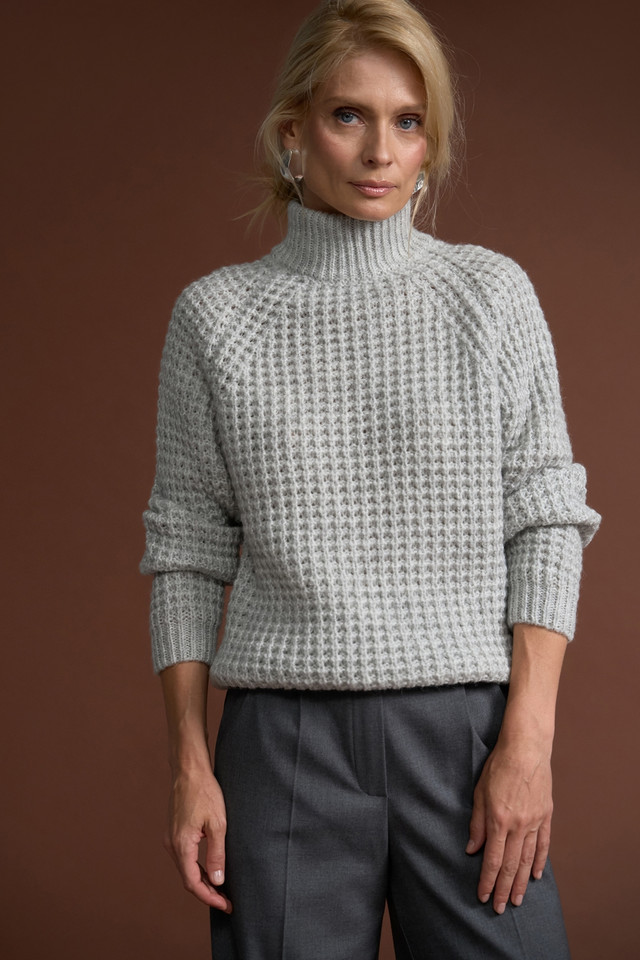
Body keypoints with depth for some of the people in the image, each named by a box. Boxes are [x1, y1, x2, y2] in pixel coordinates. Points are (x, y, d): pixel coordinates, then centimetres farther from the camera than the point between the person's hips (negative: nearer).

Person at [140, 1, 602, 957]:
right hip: (286, 735, 0)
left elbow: (545, 521, 1)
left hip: (466, 728, 0)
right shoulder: (216, 314, 5)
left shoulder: (492, 293, 4)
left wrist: (529, 740, -7)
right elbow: (187, 550, 6)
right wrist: (190, 764, 1)